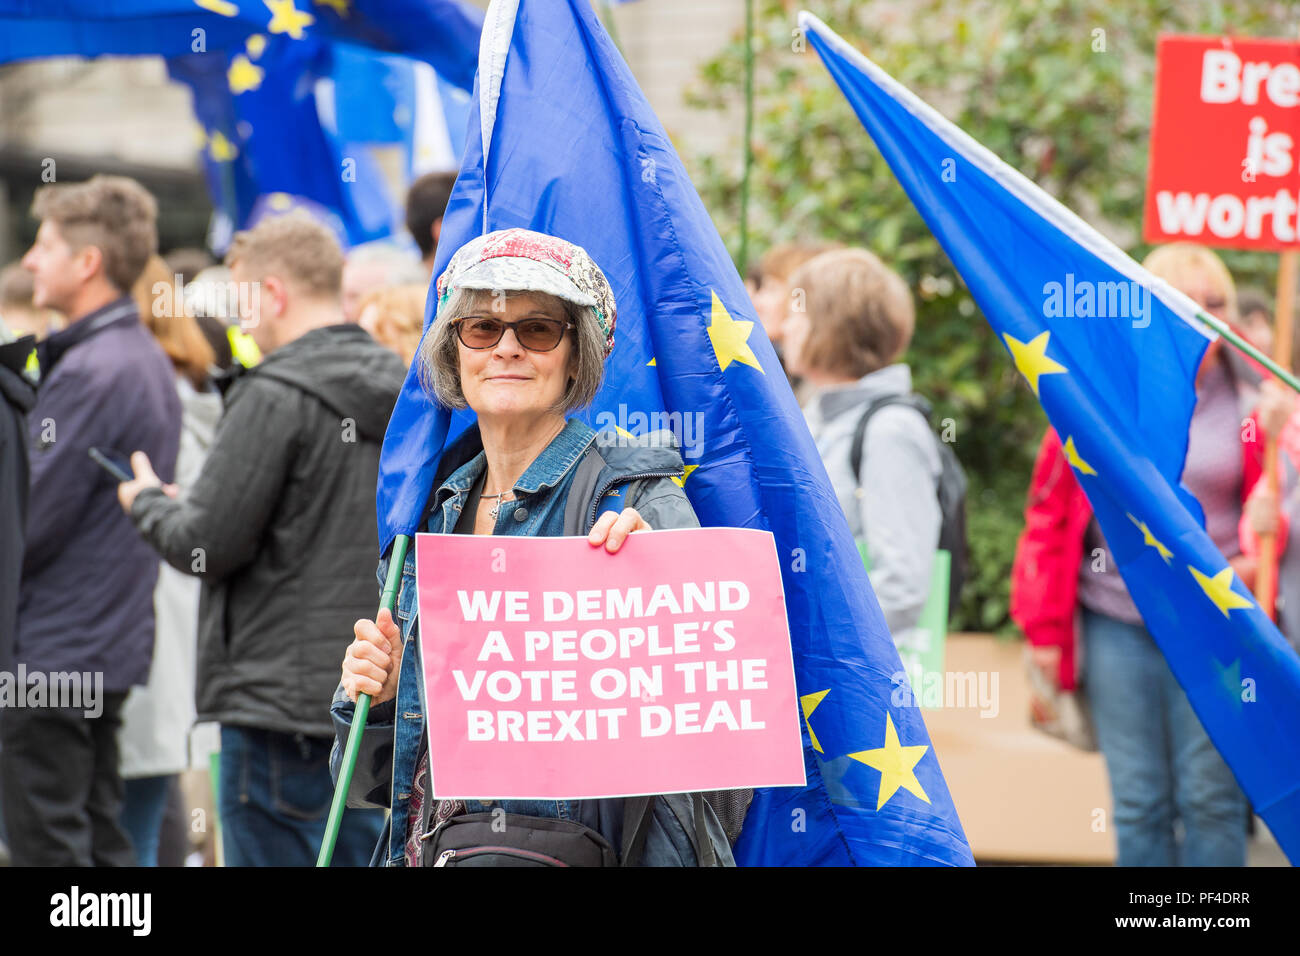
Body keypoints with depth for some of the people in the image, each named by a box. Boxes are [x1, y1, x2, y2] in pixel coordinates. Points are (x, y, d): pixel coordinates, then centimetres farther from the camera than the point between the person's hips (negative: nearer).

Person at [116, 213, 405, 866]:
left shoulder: (275, 397, -14)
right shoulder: (399, 392, 10)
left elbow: (206, 546, -15)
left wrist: (146, 502, 7)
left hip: (282, 704, -7)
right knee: (363, 852, 12)